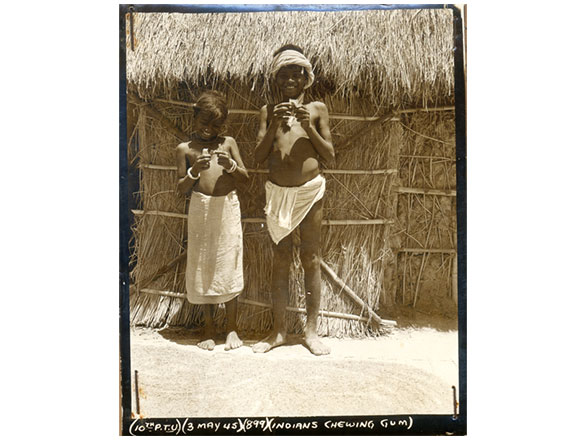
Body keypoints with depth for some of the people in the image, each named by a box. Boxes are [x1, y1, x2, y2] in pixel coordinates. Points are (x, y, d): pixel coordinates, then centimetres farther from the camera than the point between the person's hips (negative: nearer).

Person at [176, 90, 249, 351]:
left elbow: (245, 177, 7)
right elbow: (182, 188, 3)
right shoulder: (185, 149, 5)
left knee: (228, 264, 4)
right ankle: (208, 327, 22)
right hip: (200, 209, 0)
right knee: (202, 265, 6)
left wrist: (230, 165, -13)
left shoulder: (228, 143, 8)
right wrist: (194, 171, -16)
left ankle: (231, 327, 19)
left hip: (227, 207, 1)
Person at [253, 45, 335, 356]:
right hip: (277, 191, 1)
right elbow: (258, 156, 2)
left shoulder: (316, 108, 6)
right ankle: (279, 330, 18)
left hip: (310, 190, -1)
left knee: (310, 259, 3)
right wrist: (274, 125, -11)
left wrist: (308, 127, -11)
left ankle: (311, 330, 15)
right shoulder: (268, 111, 9)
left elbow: (330, 155, 2)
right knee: (280, 260, 6)